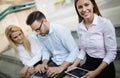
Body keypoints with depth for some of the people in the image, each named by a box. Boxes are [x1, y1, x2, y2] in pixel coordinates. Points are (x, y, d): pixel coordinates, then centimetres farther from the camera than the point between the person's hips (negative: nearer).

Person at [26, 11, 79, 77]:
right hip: (55, 62, 6)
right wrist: (44, 63, -8)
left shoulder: (61, 30, -23)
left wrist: (61, 68, -31)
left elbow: (75, 51, -24)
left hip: (69, 63, -6)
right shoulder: (40, 35, -1)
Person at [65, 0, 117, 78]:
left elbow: (111, 52, -15)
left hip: (104, 66, -4)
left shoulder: (105, 23, -16)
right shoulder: (79, 27, 0)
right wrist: (74, 65, -3)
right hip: (88, 64, 4)